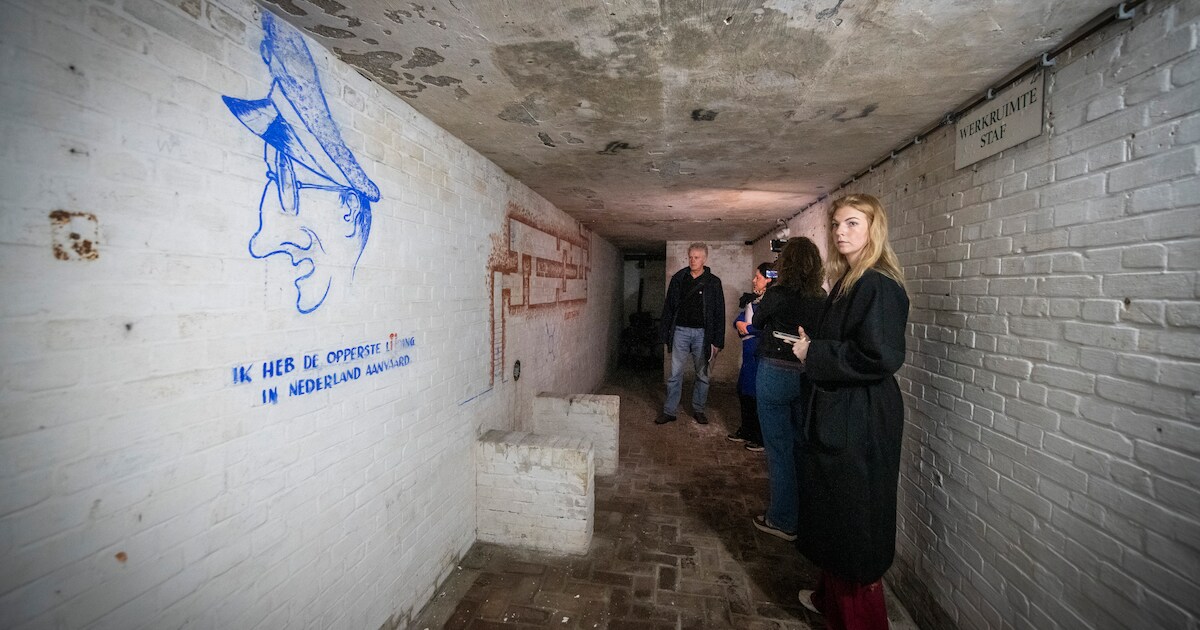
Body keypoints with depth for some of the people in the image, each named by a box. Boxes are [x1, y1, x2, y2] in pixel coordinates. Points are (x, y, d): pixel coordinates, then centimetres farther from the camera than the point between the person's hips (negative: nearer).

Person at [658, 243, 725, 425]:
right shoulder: (678, 278, 4)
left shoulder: (713, 282, 0)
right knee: (675, 374, 3)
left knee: (702, 374, 9)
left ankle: (698, 410, 24)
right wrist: (666, 334, 1)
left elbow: (719, 313, 0)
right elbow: (668, 307, 6)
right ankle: (669, 411, 10)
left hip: (702, 333, 0)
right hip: (680, 331, 1)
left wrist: (717, 341, -5)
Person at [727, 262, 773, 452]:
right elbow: (739, 319, 17)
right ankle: (747, 430, 33)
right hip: (749, 352, 9)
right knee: (744, 390, 16)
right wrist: (739, 323, -5)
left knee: (757, 394, -1)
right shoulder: (752, 299, 12)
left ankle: (762, 438, 15)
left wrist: (748, 328, -12)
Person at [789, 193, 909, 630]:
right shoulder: (848, 282, 12)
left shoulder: (879, 286, -18)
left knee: (854, 518, 5)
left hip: (861, 421, -10)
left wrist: (814, 354, -18)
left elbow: (881, 357, -27)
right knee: (834, 514, 22)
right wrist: (810, 344, 4)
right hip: (839, 414, 10)